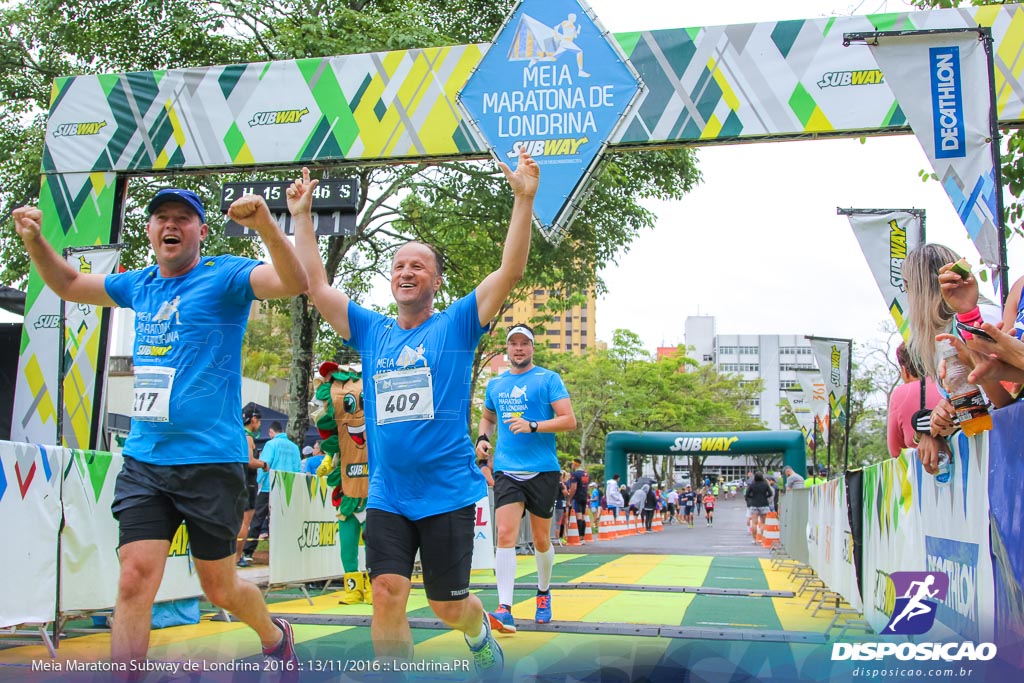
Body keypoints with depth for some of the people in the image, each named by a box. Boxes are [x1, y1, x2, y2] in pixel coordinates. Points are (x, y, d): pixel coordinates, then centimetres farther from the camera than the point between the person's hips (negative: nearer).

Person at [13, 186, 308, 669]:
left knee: (219, 588, 8)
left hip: (210, 461, -4)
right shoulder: (139, 286, 13)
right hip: (143, 461, 5)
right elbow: (67, 284, 28)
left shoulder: (225, 276, -5)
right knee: (135, 579, -8)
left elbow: (294, 282, -22)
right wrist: (35, 240, 10)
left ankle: (275, 636, 38)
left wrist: (265, 225, -37)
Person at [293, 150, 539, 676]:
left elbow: (510, 271, -10)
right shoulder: (370, 331, 9)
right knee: (387, 595, -9)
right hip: (386, 495, 3)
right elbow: (316, 286, 10)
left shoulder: (458, 324, 0)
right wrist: (302, 216, 11)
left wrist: (523, 199, -18)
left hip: (447, 492, -3)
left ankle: (480, 633, 41)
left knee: (447, 605, 7)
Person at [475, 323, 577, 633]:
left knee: (541, 540, 9)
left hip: (543, 470, -2)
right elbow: (487, 417, 30)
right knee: (505, 534, -13)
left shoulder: (548, 379, -1)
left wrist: (532, 426, -19)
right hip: (506, 470, 2)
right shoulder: (495, 384, 13)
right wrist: (483, 438, 9)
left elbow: (569, 420, -7)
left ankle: (544, 594, 34)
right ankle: (505, 610, -18)